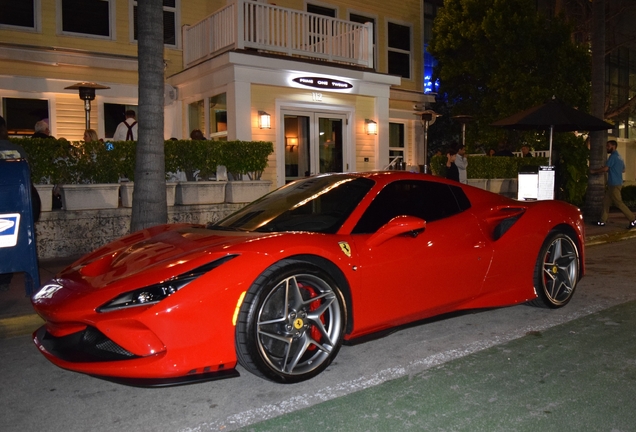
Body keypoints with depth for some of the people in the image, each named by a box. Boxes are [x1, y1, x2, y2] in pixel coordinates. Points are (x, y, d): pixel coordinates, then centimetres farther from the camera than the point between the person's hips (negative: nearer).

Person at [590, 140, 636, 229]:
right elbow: (623, 170, 25)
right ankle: (603, 221, 11)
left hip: (614, 184, -10)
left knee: (619, 203, -7)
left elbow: (605, 169, -18)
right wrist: (611, 169, 25)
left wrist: (594, 171, -5)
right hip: (613, 184, 10)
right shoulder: (619, 157, 17)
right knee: (606, 201, 10)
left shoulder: (613, 156, -15)